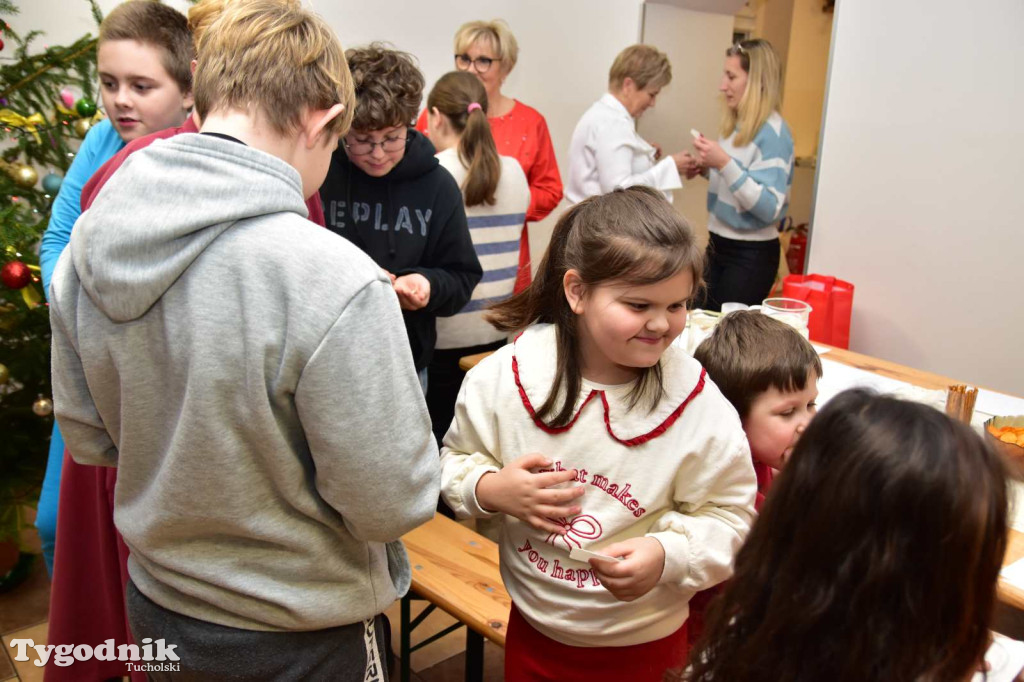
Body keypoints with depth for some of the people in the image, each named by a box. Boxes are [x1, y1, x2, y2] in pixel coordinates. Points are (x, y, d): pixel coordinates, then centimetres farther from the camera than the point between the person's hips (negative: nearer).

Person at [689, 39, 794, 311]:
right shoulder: (734, 125, 6)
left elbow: (769, 208, -23)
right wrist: (706, 169, 3)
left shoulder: (773, 133, -16)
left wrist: (724, 163, -28)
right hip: (718, 246, 7)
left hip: (751, 256, -7)